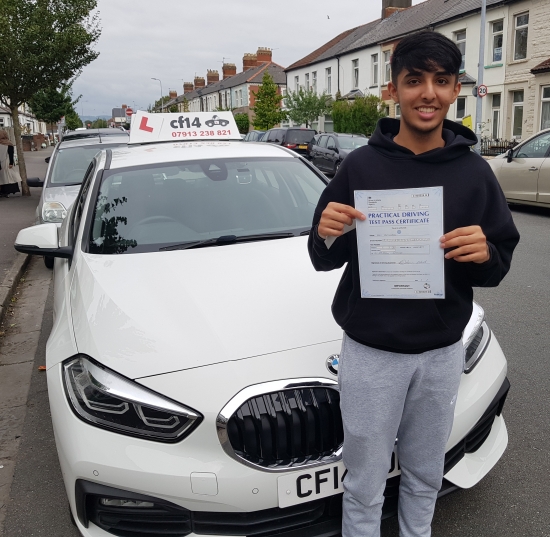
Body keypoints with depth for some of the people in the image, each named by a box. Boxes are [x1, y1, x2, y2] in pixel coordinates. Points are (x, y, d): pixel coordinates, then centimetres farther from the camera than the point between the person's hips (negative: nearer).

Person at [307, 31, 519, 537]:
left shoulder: (474, 172, -1)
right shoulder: (360, 165, -6)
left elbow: (500, 266, 3)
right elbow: (324, 260, 0)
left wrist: (485, 255, -20)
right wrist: (326, 236, -23)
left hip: (443, 352, 3)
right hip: (370, 352, -2)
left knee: (425, 478, 21)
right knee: (365, 485, 12)